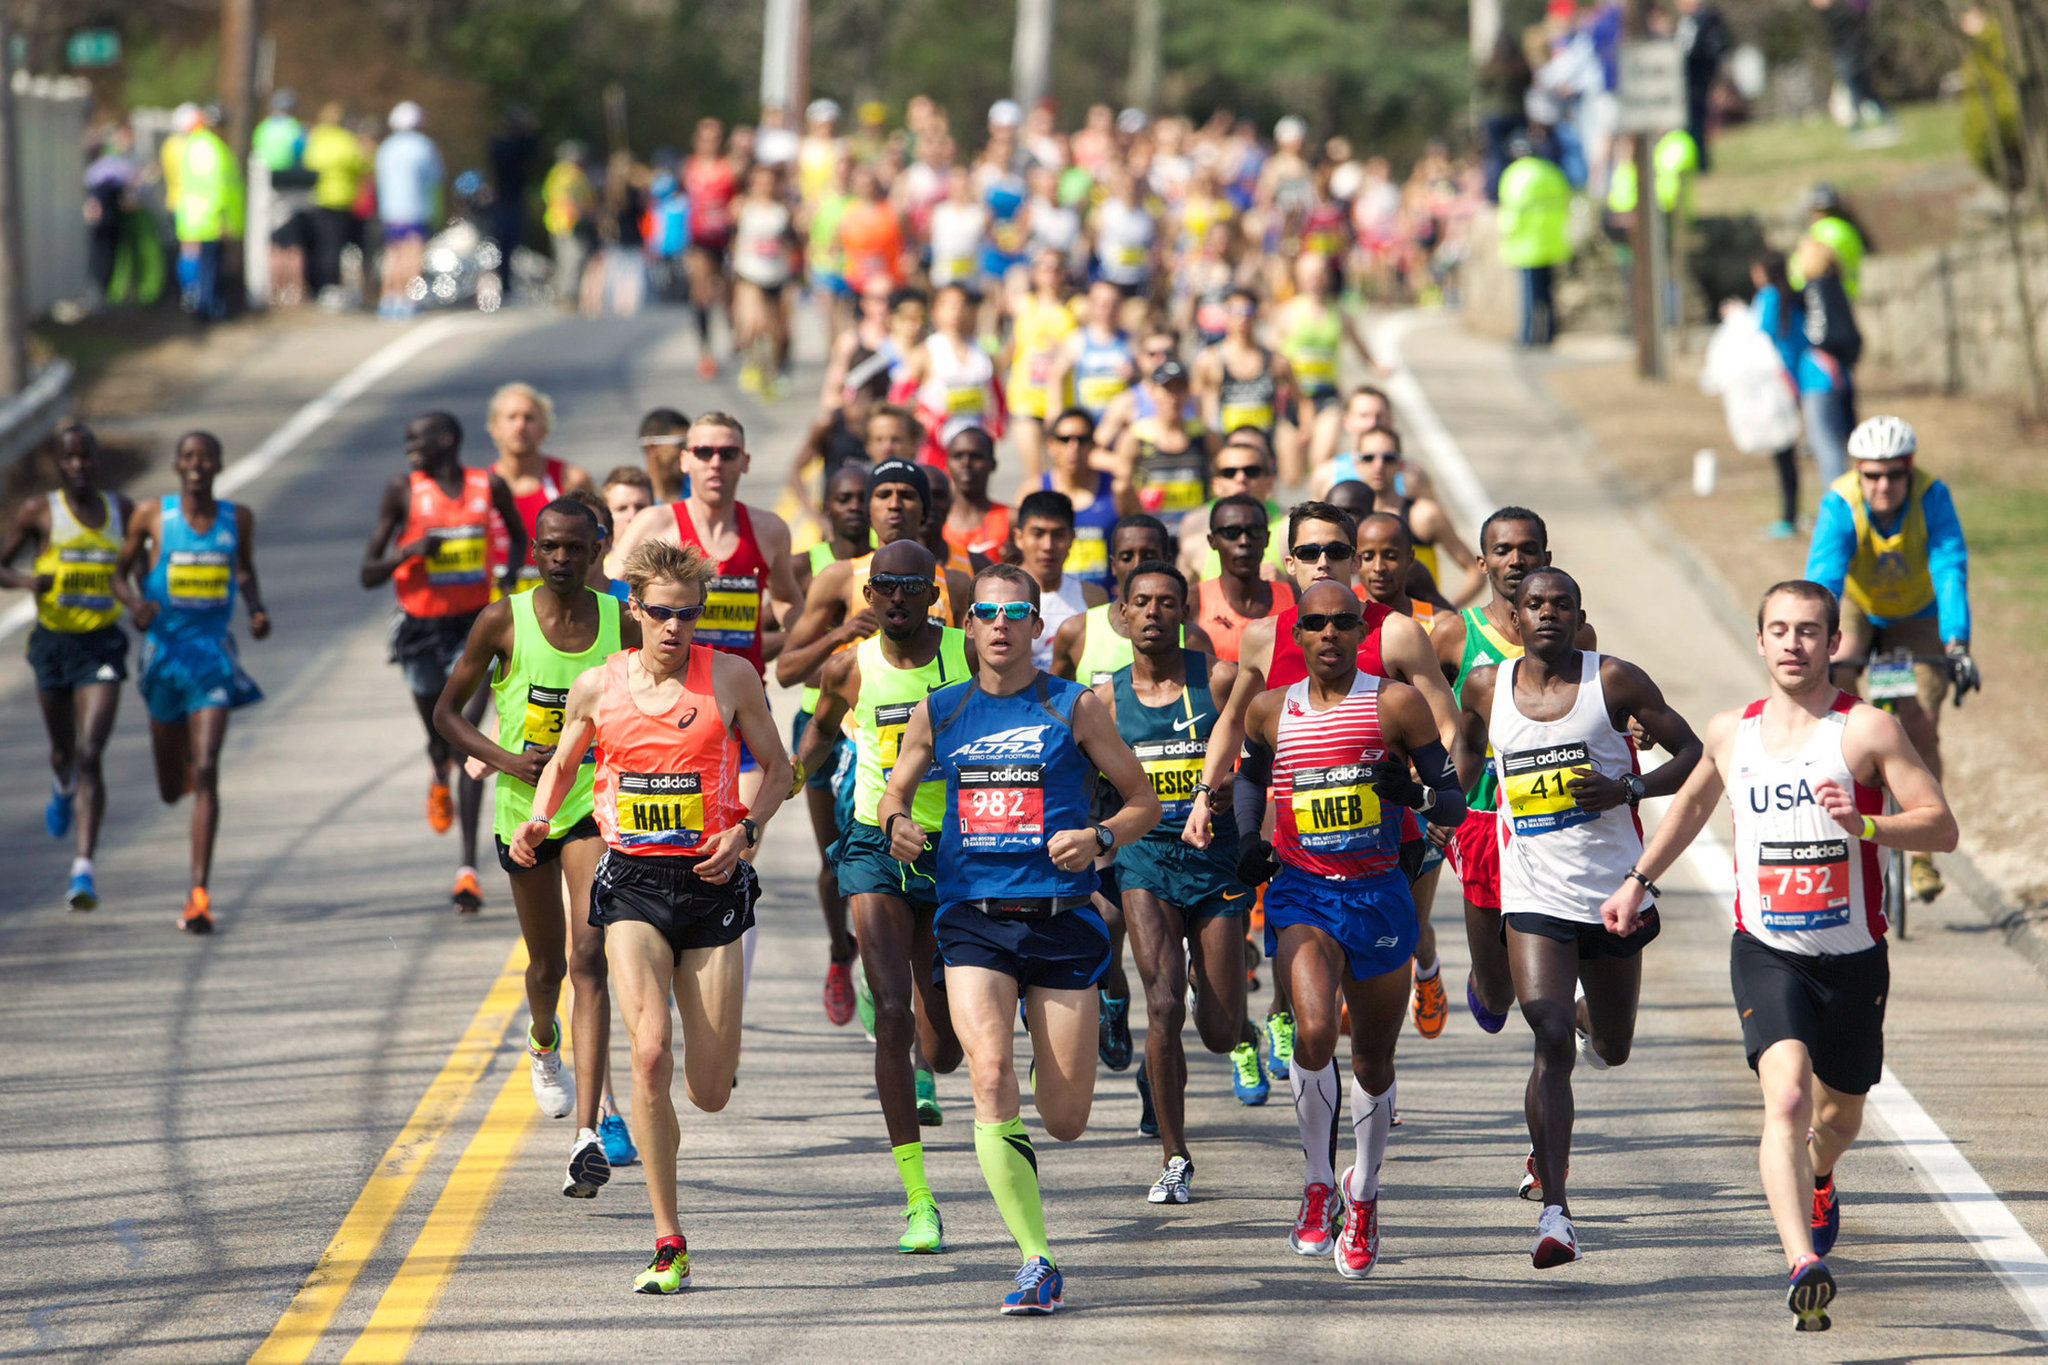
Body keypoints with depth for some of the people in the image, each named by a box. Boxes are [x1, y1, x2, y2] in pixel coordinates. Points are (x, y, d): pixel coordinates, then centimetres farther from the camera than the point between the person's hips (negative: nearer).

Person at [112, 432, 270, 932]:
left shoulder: (237, 519, 1)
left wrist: (257, 608, 0)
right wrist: (134, 602, -15)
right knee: (171, 790, 12)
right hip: (164, 651, 1)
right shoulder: (152, 516, -3)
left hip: (214, 653, -1)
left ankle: (199, 895, -20)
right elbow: (120, 572, 7)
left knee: (205, 772, -17)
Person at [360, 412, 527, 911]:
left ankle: (468, 867, -15)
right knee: (440, 740, 13)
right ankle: (440, 780, 54)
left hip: (474, 624, -1)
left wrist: (511, 571, 1)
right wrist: (409, 552, -22)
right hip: (420, 624, 1)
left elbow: (518, 534, 20)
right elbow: (369, 574, -4)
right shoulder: (403, 491, -4)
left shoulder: (489, 486, -1)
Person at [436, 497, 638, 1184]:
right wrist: (505, 758, -14)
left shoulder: (622, 625, -3)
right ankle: (543, 1043, 56)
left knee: (588, 959, -17)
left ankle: (590, 1135, -24)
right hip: (523, 809, 1)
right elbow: (447, 710, 1)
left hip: (596, 803, -1)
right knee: (547, 963, 17)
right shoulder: (502, 621, -6)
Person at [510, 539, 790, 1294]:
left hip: (710, 880, 0)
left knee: (710, 1093, 2)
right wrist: (538, 822, -2)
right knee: (650, 1056, -20)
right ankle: (669, 1245, -12)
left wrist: (745, 829, -9)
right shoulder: (598, 686, 2)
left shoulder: (730, 677, -2)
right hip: (632, 883, 0)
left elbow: (778, 767, 8)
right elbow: (562, 764, 18)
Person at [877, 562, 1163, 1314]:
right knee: (990, 1076, -21)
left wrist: (1098, 838, -12)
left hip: (1059, 920, -1)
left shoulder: (1074, 708, 2)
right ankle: (1037, 1263, -15)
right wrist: (897, 823, -3)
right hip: (973, 920, 1)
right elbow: (895, 791, 21)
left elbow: (1143, 801, 8)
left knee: (1065, 1120, 2)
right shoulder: (938, 713, 8)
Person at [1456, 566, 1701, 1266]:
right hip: (1535, 894, -1)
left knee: (1611, 1047, 19)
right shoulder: (1486, 688, 2)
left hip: (1615, 891, 1)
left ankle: (1587, 1018, 59)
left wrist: (1630, 788, -17)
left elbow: (1691, 752, -1)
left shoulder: (1615, 681, -5)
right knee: (1551, 1042, -18)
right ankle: (1554, 1213, -21)